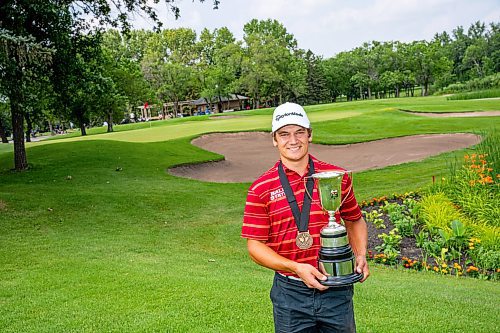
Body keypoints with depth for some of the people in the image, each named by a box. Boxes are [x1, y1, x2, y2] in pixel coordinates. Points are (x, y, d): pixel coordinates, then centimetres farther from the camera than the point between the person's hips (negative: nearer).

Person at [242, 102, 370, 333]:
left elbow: (355, 221, 15)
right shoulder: (261, 189, -5)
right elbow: (255, 245, -5)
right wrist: (296, 268, -16)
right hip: (290, 292, -1)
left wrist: (361, 255, -2)